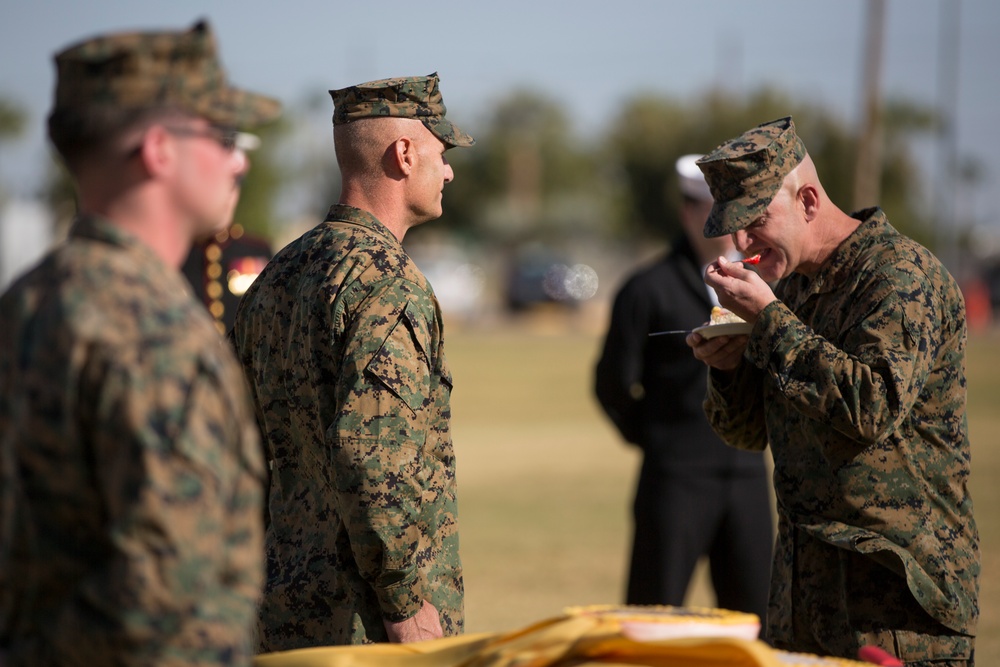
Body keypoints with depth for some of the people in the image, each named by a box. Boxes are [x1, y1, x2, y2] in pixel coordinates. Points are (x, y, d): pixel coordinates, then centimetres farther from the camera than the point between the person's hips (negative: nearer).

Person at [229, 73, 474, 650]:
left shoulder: (277, 277, 13)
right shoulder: (387, 283, -16)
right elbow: (371, 456, -25)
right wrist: (409, 603, -20)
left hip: (289, 608, 9)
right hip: (369, 620, -9)